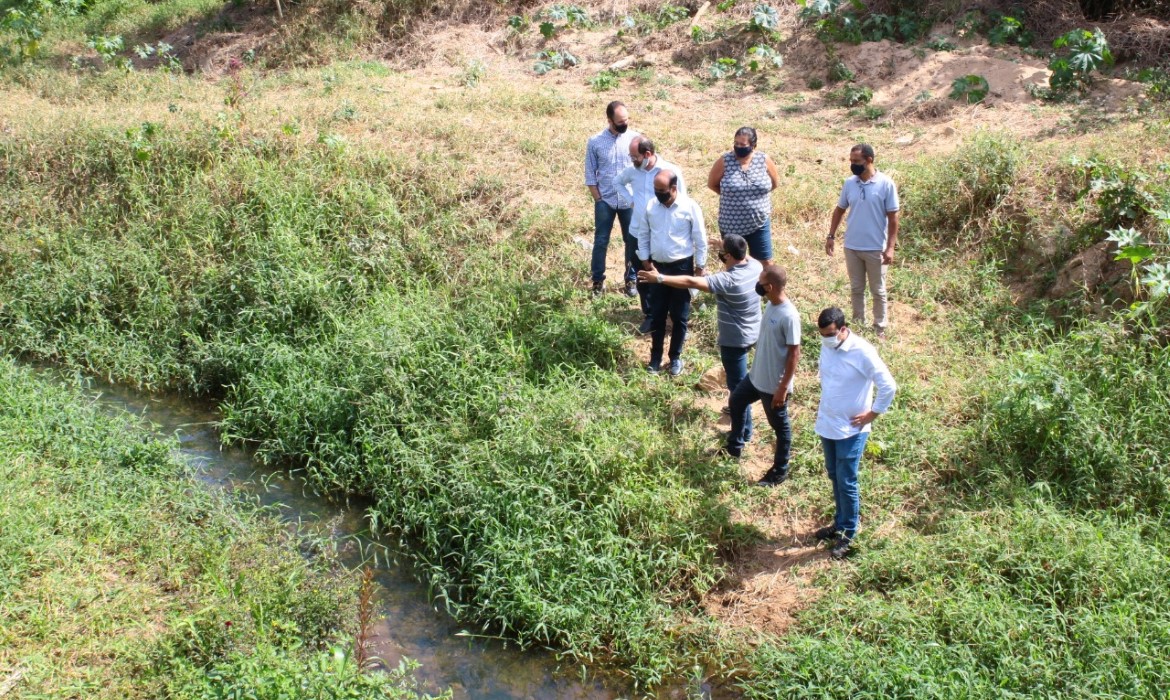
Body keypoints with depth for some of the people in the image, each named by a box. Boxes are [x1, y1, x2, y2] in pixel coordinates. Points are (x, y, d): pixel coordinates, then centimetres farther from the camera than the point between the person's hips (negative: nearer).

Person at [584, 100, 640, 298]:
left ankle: (632, 279, 26)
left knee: (632, 241, 10)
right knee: (601, 241, 5)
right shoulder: (595, 141, -7)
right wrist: (598, 199, -4)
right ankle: (598, 281, 19)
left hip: (630, 201, 1)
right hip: (605, 201, -1)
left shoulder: (635, 138, -6)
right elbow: (590, 174, -1)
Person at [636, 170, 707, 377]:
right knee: (657, 315, 10)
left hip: (682, 267, -3)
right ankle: (655, 357, 25)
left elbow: (700, 240, -7)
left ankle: (675, 357, 25)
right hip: (657, 267, 3)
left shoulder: (690, 207, -13)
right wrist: (645, 261, 2)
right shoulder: (651, 206, -3)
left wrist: (699, 268, -5)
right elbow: (643, 235, 9)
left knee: (679, 316, 8)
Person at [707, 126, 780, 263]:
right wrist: (729, 196, 1)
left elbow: (775, 183, 8)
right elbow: (712, 183, 2)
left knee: (765, 262, 11)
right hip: (731, 225, -1)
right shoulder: (725, 161, -12)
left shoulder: (764, 160, -8)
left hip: (759, 223, 1)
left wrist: (758, 193, 4)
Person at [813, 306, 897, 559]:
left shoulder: (862, 351, -23)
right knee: (834, 477, 20)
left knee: (846, 482, 2)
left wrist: (872, 414, -14)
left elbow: (888, 386, -19)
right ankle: (840, 522, 37)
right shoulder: (827, 346, -2)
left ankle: (848, 535, 17)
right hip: (826, 424, 7)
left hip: (850, 430, -7)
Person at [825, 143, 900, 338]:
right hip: (851, 247, 4)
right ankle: (858, 324, 30)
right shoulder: (849, 183, -1)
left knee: (878, 291, 9)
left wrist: (890, 247, -13)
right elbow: (840, 210, 11)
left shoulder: (886, 184, -13)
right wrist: (831, 236, 6)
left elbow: (893, 217, -10)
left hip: (876, 249, -4)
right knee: (856, 288, 15)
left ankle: (880, 327, 23)